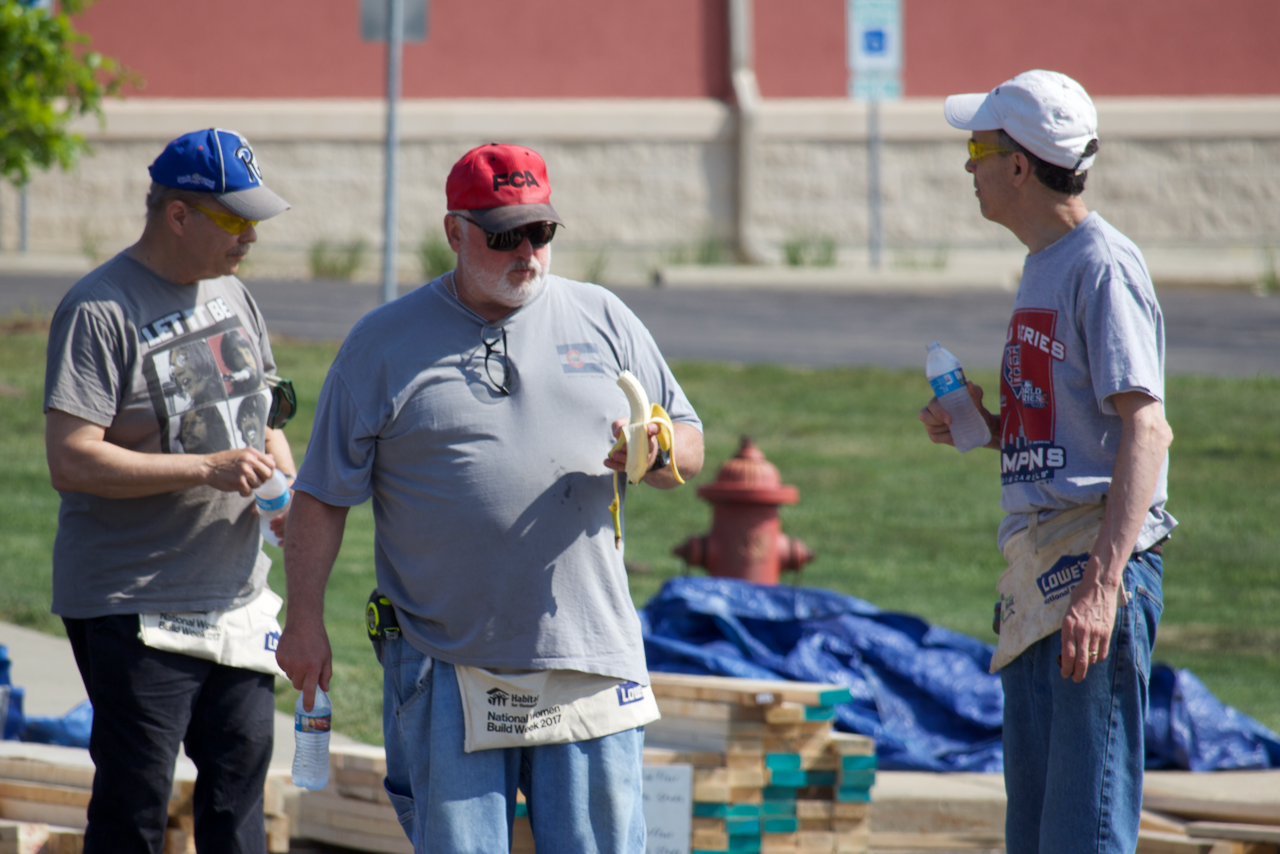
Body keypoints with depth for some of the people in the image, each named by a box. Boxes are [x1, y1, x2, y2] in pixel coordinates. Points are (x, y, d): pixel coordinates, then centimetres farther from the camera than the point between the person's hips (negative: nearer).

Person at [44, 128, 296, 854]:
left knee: (242, 767, 11)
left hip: (237, 594, 7)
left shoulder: (232, 295, 11)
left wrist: (286, 489, 1)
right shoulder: (99, 311, -14)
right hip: (132, 604, -7)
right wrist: (207, 470, -23)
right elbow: (71, 460, -21)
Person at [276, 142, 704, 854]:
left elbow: (691, 446, 15)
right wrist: (306, 621, 0)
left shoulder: (602, 320, 10)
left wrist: (654, 454, -8)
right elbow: (325, 495, 6)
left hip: (590, 666, 2)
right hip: (450, 675, -2)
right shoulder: (383, 343, 4)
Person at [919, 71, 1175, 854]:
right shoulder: (1044, 264, 20)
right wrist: (981, 426, 9)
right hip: (1037, 571, 10)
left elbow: (1145, 428, -21)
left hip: (1100, 560, -10)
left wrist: (1102, 584, -29)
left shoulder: (1103, 267, -11)